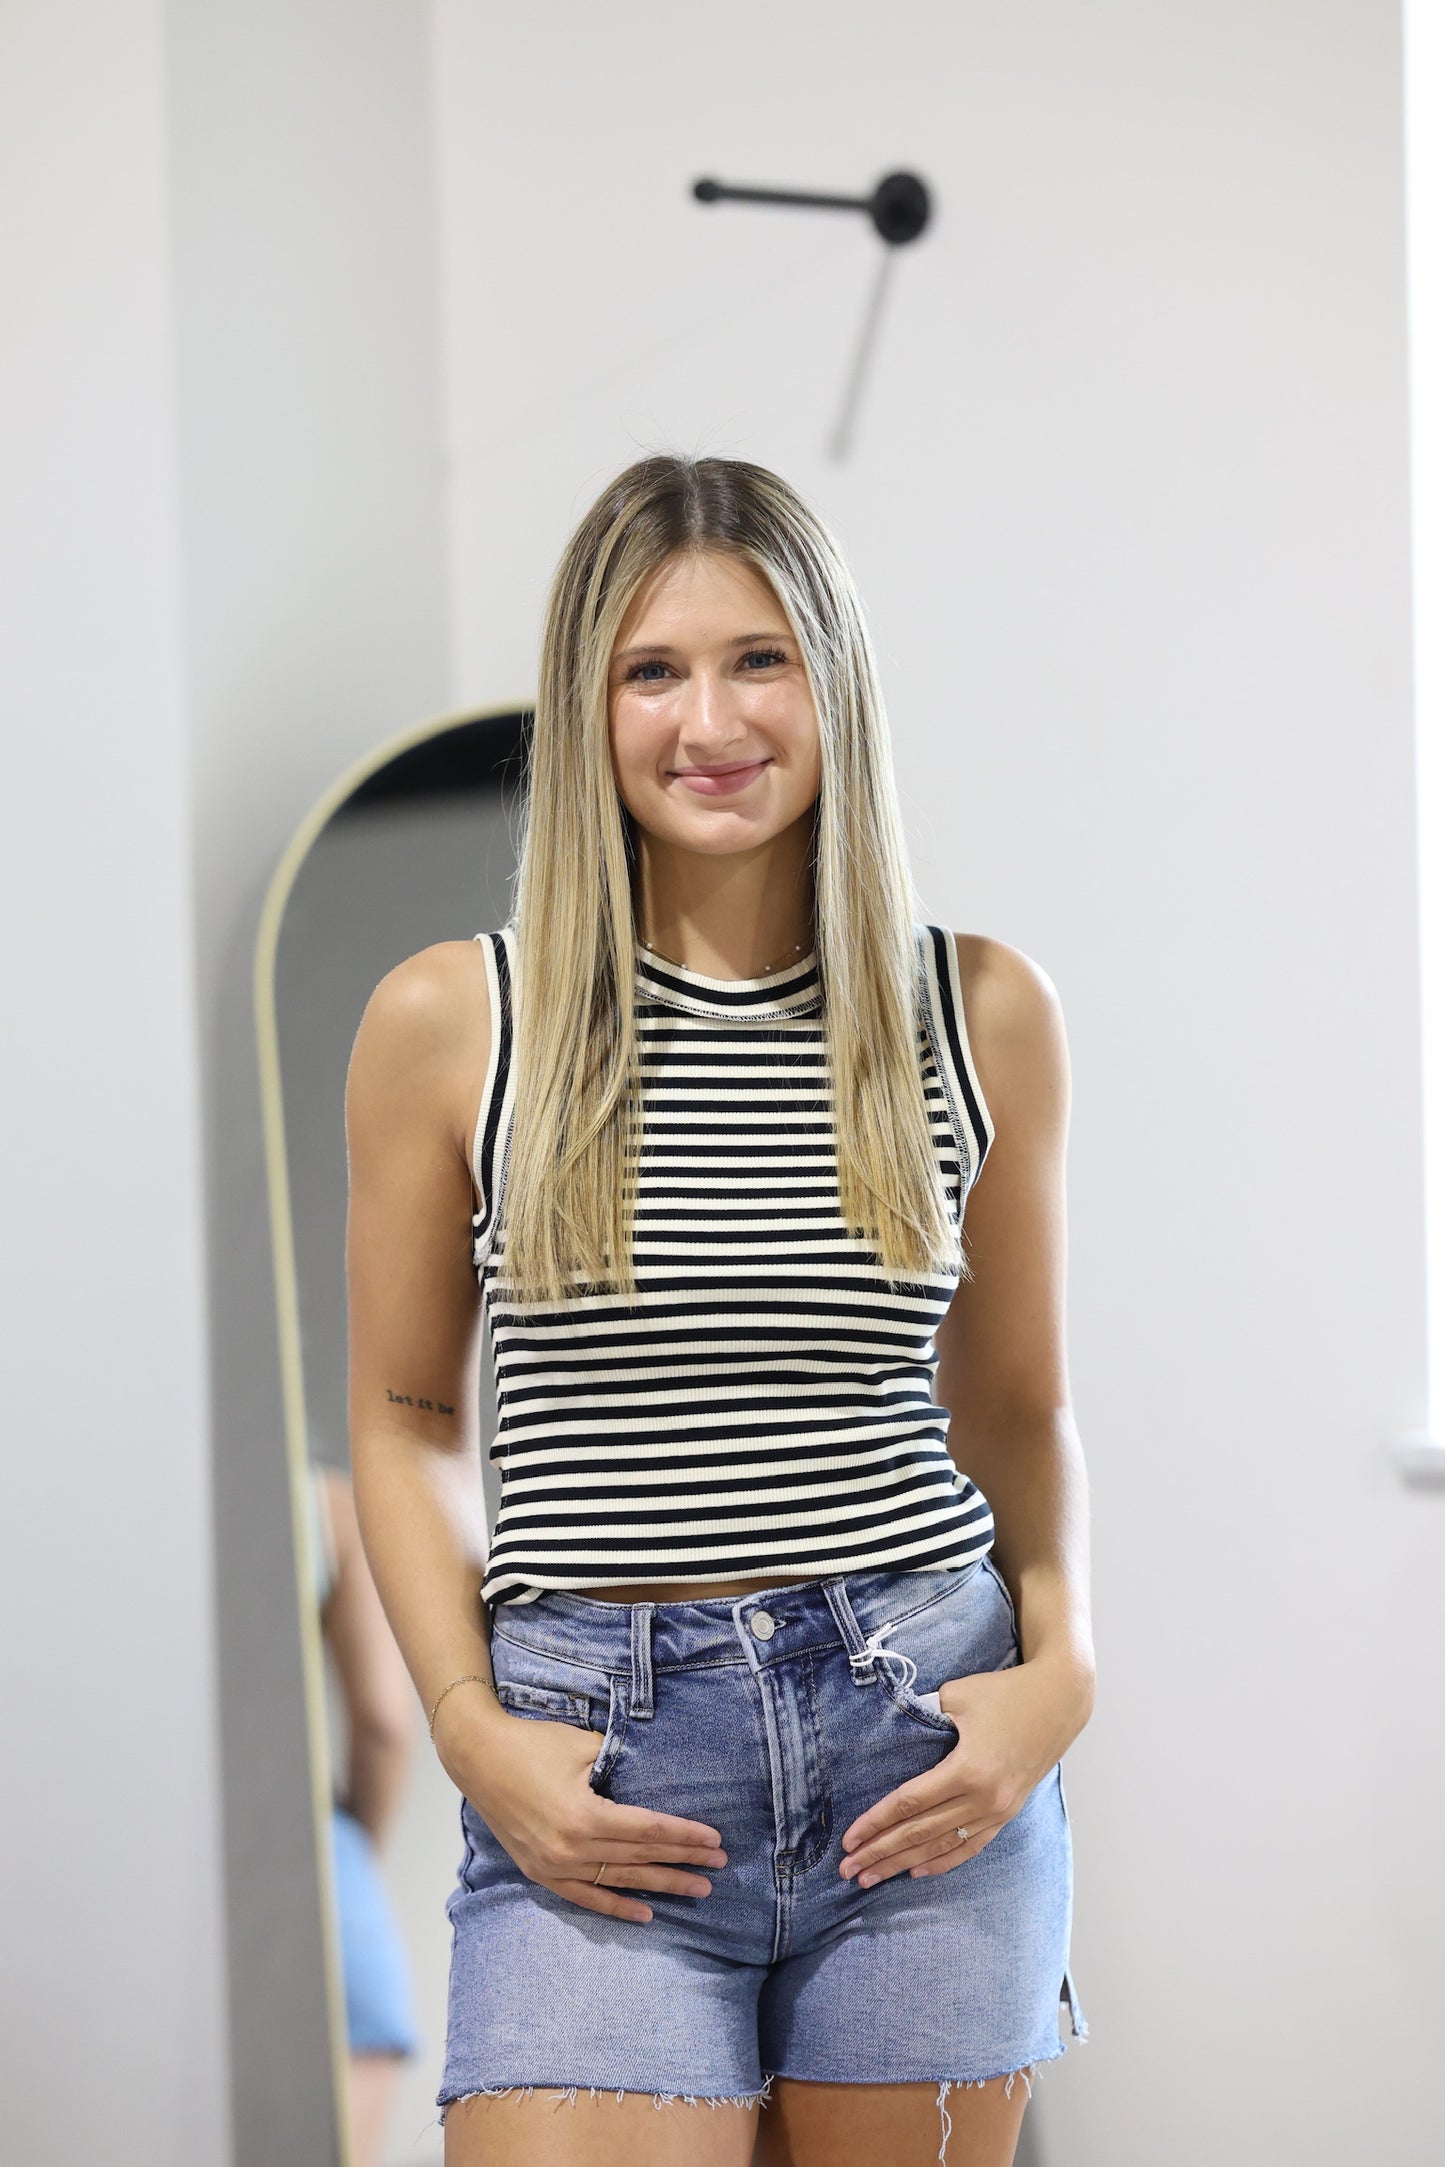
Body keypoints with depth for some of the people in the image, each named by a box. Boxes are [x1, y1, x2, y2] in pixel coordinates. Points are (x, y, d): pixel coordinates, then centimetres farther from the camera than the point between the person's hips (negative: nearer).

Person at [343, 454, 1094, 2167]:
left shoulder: (984, 1015, 5)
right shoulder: (450, 1025, 0)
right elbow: (403, 1413, 8)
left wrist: (1062, 1667, -2)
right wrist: (472, 1729, -5)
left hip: (925, 1760, 2)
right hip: (596, 1770, -1)